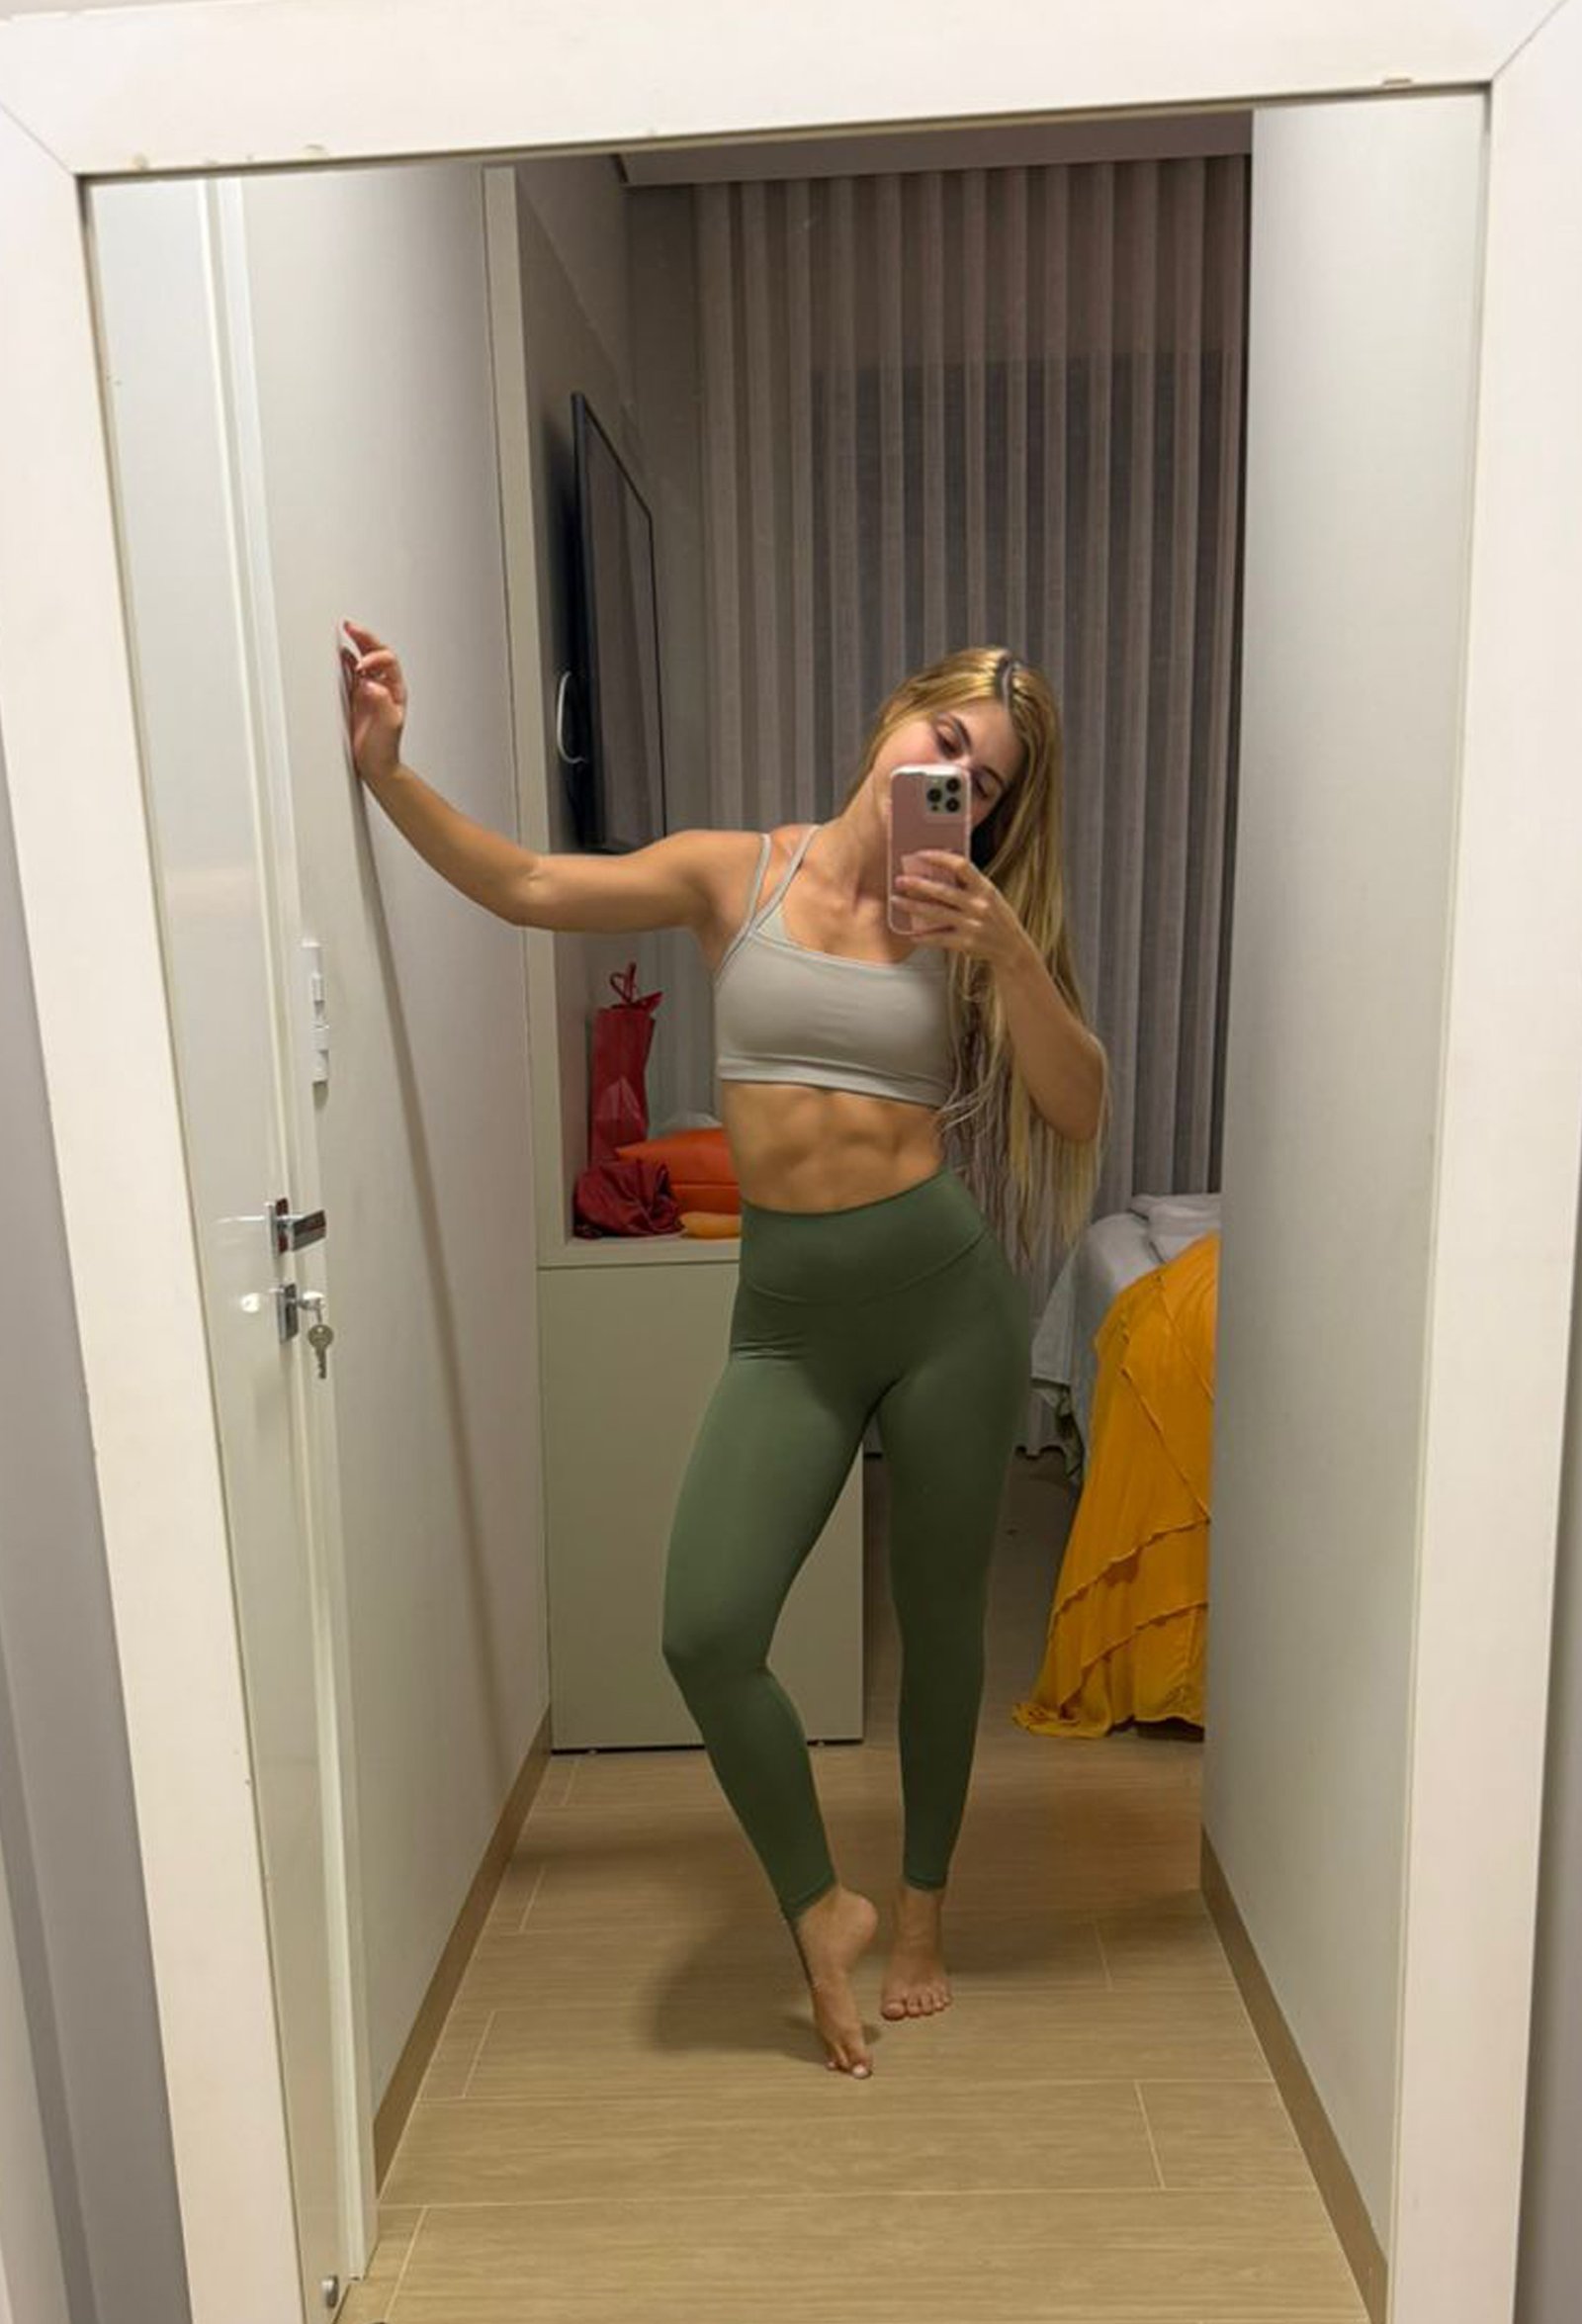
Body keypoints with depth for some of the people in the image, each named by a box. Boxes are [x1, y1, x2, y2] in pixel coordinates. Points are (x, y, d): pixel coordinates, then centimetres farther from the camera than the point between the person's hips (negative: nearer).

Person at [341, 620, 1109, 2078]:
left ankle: (921, 1906, 39)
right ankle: (821, 1908, 19)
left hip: (944, 1294, 0)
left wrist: (1008, 946, -16)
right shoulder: (737, 873, 4)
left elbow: (1079, 1107, -5)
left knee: (939, 1618, 13)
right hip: (789, 1313, 0)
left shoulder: (968, 923, 4)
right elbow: (526, 887, 1)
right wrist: (386, 767, -9)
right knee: (706, 1632, -10)